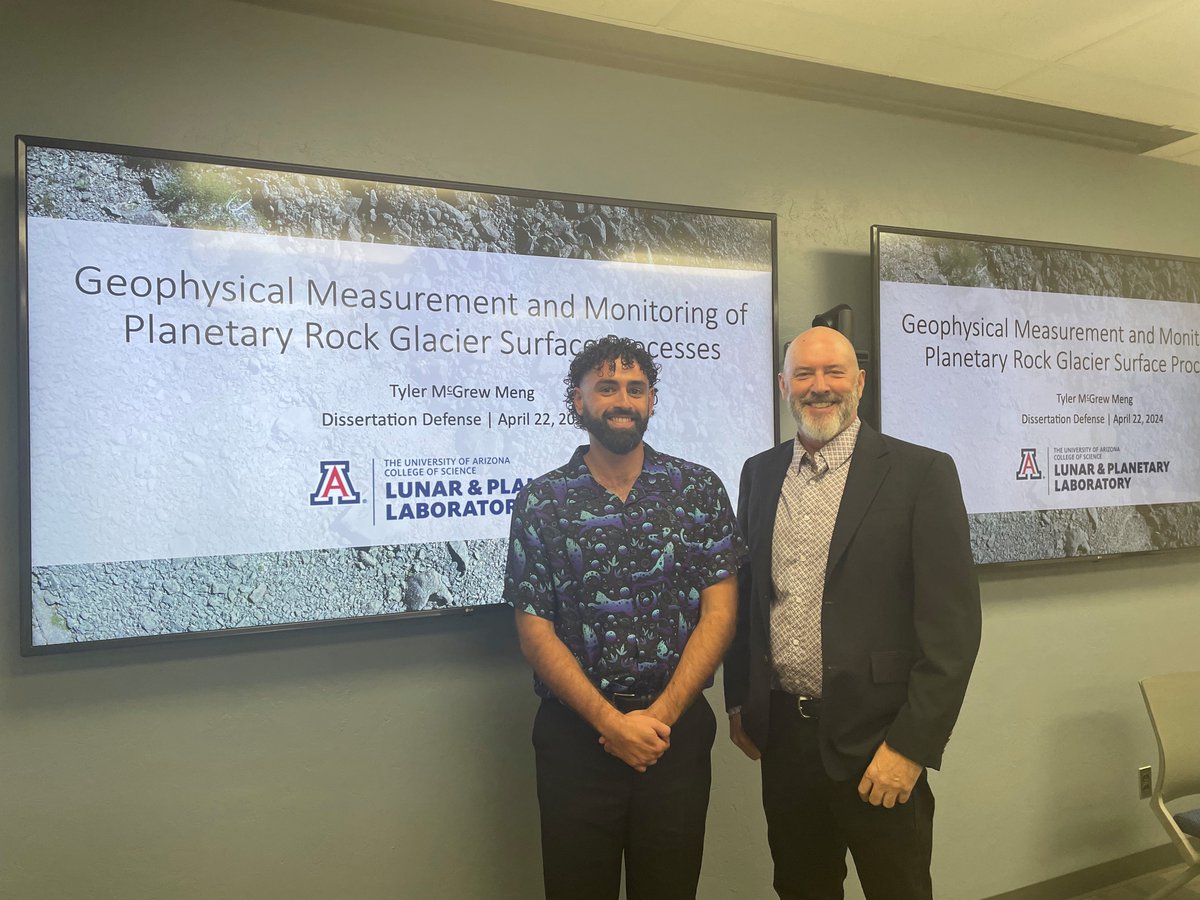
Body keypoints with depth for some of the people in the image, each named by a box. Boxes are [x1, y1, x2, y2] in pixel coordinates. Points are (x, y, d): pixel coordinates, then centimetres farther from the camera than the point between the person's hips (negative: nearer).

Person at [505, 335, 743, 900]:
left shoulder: (699, 489, 0)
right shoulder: (541, 500, -2)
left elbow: (719, 613, -3)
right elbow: (535, 631, -5)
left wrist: (659, 716, -11)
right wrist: (610, 722, -13)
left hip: (678, 727, 1)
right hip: (576, 734, 0)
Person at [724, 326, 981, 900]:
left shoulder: (921, 473, -9)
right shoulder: (760, 474, 6)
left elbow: (952, 623, -12)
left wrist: (911, 746, -14)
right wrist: (739, 703, 10)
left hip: (878, 747, -4)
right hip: (782, 738, 4)